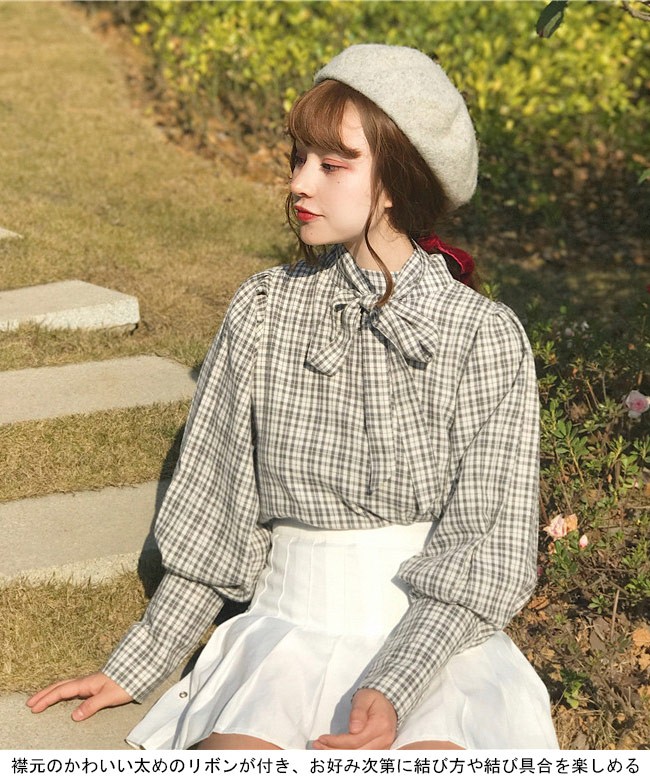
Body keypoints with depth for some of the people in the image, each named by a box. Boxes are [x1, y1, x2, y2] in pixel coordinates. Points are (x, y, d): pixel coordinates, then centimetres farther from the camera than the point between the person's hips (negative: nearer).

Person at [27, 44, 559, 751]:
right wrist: (133, 668, 8)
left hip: (439, 640, 0)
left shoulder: (484, 334, -4)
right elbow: (217, 516, 8)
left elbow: (482, 549, -6)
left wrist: (395, 690, -21)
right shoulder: (265, 310, 2)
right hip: (290, 627, 1)